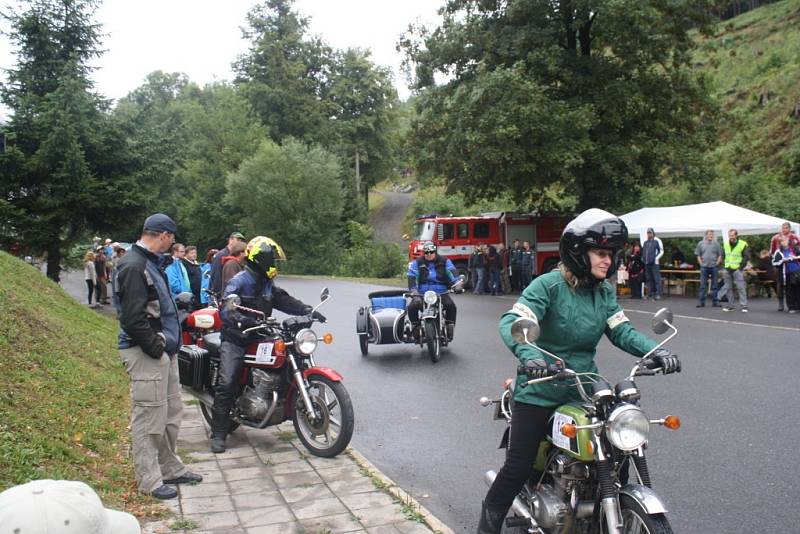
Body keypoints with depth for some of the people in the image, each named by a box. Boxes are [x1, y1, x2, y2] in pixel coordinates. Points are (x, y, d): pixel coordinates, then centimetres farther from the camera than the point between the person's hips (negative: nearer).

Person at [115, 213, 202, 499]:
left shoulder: (152, 262, 15)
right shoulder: (134, 266, -17)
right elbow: (132, 318, -23)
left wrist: (168, 342, 12)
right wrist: (156, 347, -17)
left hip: (164, 349, 10)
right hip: (146, 354, -10)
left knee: (171, 412, 17)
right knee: (150, 417, 0)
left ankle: (170, 468, 31)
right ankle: (149, 480, 12)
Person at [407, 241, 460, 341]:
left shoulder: (444, 262, 8)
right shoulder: (417, 263, 5)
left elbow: (452, 273, -4)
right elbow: (412, 277, -6)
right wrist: (414, 291, -22)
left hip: (441, 293, 0)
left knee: (451, 306, -26)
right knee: (412, 307, -26)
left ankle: (450, 327, -8)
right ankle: (415, 327, -4)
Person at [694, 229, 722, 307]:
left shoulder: (716, 244, 4)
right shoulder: (701, 244, 4)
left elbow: (720, 255, 7)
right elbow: (698, 255, 8)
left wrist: (717, 263, -3)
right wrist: (701, 263, -1)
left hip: (714, 267, 0)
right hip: (704, 267, 0)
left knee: (714, 285, 6)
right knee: (703, 285, 2)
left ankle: (715, 301, 12)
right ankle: (701, 301, 7)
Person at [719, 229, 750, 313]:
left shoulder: (743, 244, -6)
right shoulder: (725, 244, 9)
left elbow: (746, 256, -6)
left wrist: (741, 266, -13)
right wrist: (725, 266, 10)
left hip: (737, 269, -5)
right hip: (727, 269, 5)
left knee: (741, 288, -8)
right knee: (728, 288, 7)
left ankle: (744, 306, -5)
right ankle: (730, 305, 15)